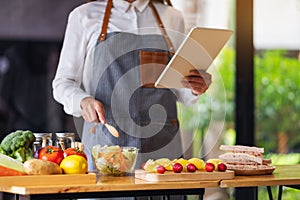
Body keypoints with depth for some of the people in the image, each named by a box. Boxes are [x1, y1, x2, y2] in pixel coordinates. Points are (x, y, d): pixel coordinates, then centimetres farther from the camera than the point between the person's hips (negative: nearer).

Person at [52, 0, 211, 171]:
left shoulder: (172, 17, 13)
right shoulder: (84, 16, 6)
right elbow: (63, 83, 7)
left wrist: (195, 90, -3)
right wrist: (83, 101, -14)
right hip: (106, 142, -2)